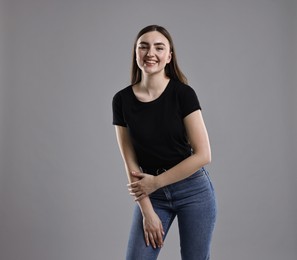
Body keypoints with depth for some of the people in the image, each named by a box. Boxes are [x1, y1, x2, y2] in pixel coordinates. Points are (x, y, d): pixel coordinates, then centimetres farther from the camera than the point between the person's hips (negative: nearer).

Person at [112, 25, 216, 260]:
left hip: (193, 190, -2)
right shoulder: (122, 100, -4)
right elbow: (131, 163, -3)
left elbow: (203, 155, -12)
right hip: (152, 194, 2)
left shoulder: (183, 94, -10)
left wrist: (155, 182, -10)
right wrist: (147, 211, -7)